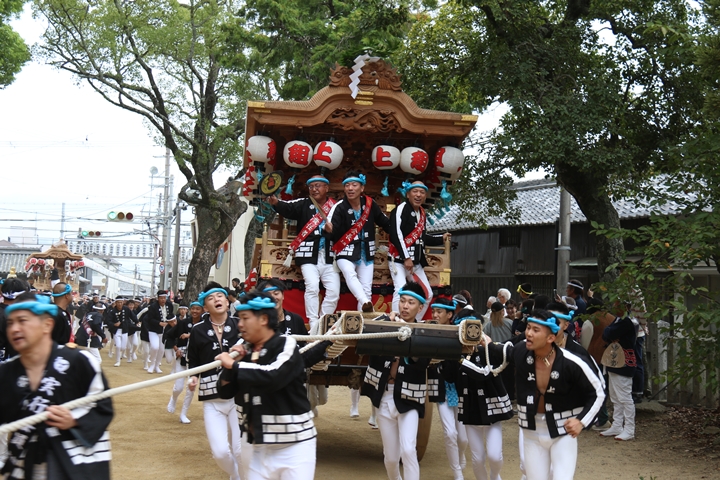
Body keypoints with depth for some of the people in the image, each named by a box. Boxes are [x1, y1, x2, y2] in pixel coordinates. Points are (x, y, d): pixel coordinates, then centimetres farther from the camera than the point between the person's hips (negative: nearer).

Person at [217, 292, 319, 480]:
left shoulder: (286, 344, -10)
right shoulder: (246, 350, 9)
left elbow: (273, 376, -29)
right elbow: (225, 391, 10)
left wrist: (234, 365, -18)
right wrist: (232, 364, -6)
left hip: (295, 444, -6)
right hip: (261, 446, 6)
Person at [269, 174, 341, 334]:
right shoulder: (303, 204, 5)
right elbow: (288, 208, -15)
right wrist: (275, 203, -35)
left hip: (329, 256, 2)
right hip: (309, 255, -2)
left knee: (333, 291, -3)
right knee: (312, 287, -17)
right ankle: (314, 325, -8)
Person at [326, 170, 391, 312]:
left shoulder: (369, 204, -4)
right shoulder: (339, 207, -16)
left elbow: (384, 222, 11)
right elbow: (333, 231, -28)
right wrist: (330, 229, -50)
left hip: (366, 253, 4)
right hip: (346, 252, -4)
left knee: (367, 290, 3)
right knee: (350, 275, -34)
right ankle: (365, 303, -47)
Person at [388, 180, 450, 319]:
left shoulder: (421, 213, 15)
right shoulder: (401, 209, -11)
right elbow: (396, 235, -21)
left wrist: (441, 239, 16)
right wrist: (406, 258, -24)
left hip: (415, 262, 9)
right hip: (399, 259, -9)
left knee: (428, 294, 11)